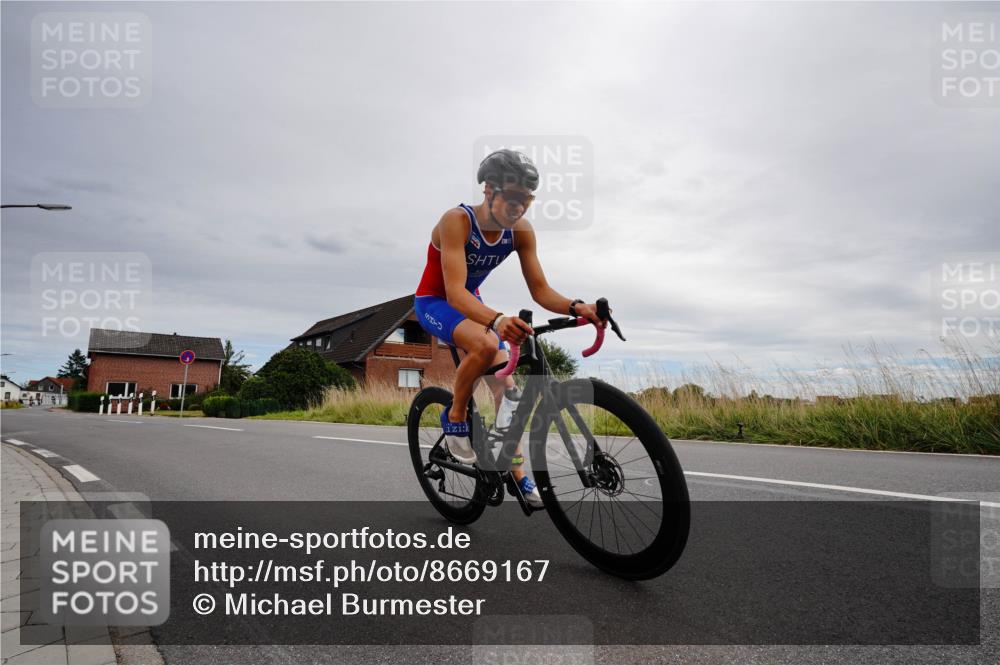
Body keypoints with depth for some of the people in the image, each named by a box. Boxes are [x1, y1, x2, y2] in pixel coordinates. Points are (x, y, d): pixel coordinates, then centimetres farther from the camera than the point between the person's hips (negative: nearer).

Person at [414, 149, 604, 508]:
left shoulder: (521, 231, -15)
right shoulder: (457, 221, -30)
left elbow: (540, 290, -15)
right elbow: (455, 291, -41)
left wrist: (575, 307, -37)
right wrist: (497, 319, -59)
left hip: (470, 304, 6)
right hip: (434, 303, -5)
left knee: (506, 385, -3)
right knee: (485, 344, -35)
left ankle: (516, 472, 11)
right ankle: (455, 416, -10)